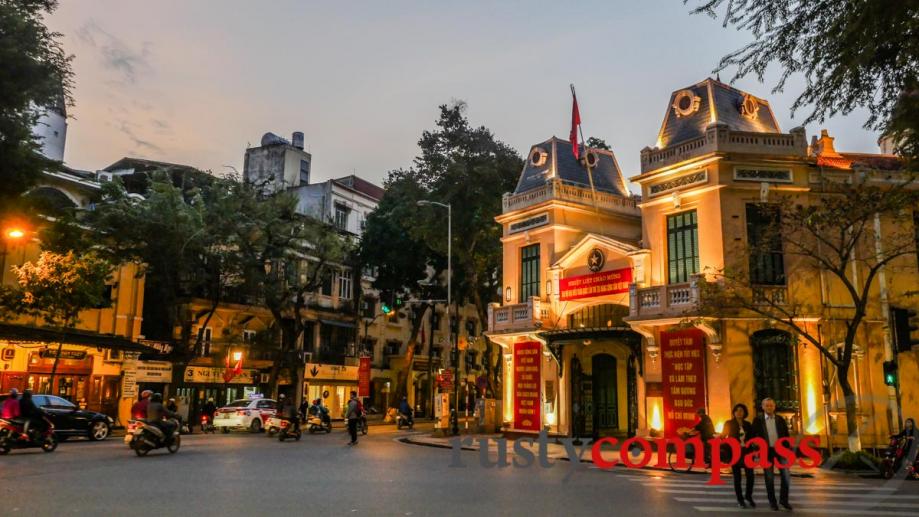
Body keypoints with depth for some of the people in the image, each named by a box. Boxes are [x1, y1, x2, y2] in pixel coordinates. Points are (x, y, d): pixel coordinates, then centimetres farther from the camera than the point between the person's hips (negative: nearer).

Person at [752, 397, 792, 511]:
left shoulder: (780, 419, 6)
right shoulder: (758, 420, -1)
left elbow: (786, 435, 7)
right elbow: (755, 436, 0)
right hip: (766, 451, -2)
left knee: (786, 475, -4)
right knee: (769, 478, 4)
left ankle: (784, 499, 13)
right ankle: (772, 501, 16)